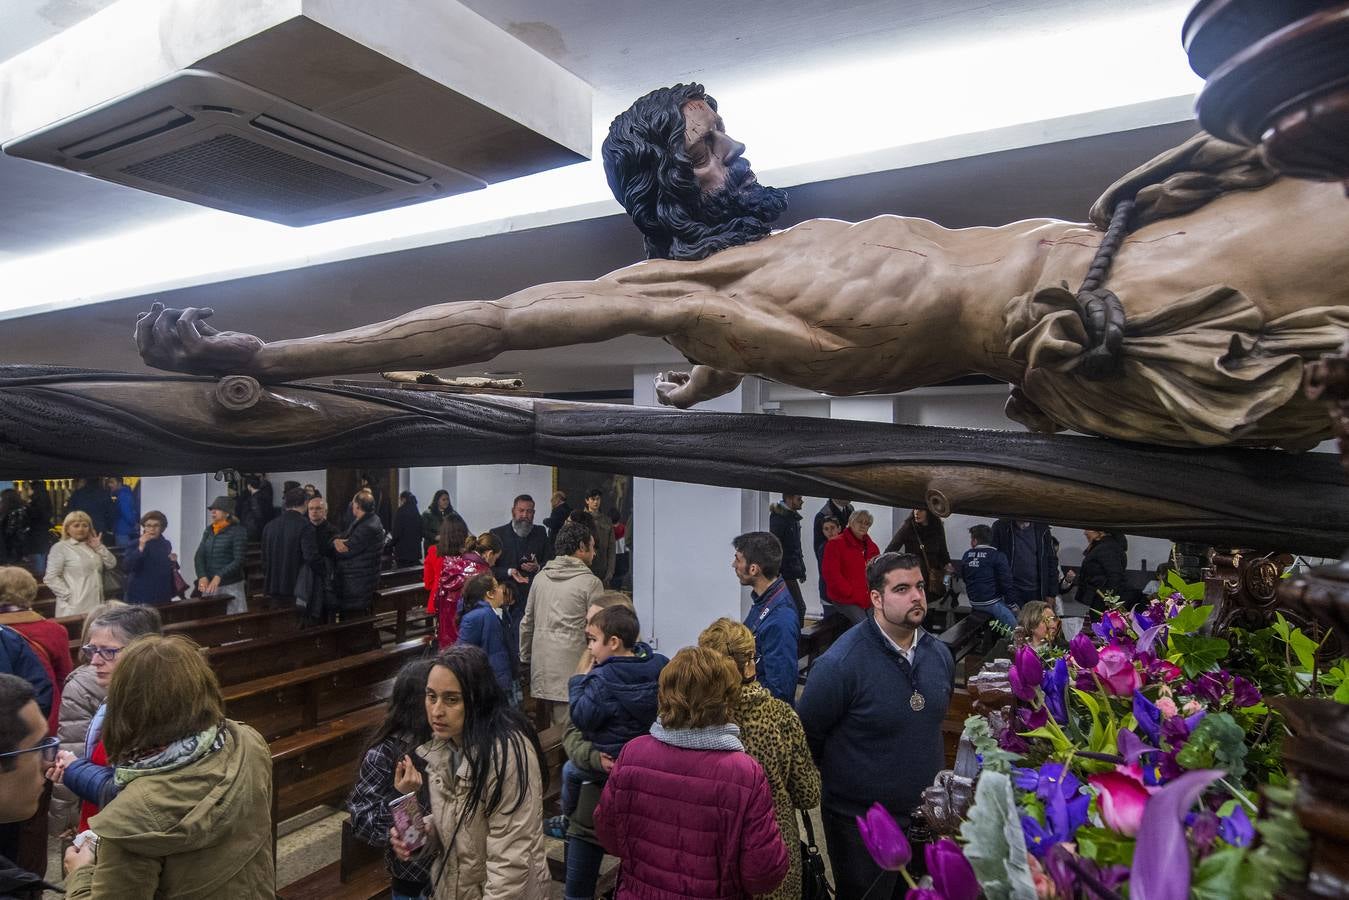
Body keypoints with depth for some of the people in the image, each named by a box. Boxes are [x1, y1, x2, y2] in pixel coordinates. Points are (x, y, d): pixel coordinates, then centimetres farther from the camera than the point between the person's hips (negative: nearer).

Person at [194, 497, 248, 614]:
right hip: (209, 586, 5)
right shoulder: (209, 530, 11)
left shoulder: (238, 531, -6)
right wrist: (202, 576, -11)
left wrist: (219, 577, -24)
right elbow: (200, 556, 5)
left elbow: (239, 560, -13)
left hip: (231, 587, -5)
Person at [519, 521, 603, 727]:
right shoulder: (591, 582, -7)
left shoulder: (540, 577, 9)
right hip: (572, 671, -6)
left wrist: (525, 658, 24)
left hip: (541, 670, 6)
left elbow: (527, 623, 15)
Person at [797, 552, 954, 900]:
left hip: (927, 818, 6)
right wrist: (836, 782, -3)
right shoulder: (841, 663, -25)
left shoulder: (940, 654, -3)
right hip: (861, 824, -6)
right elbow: (807, 736, -16)